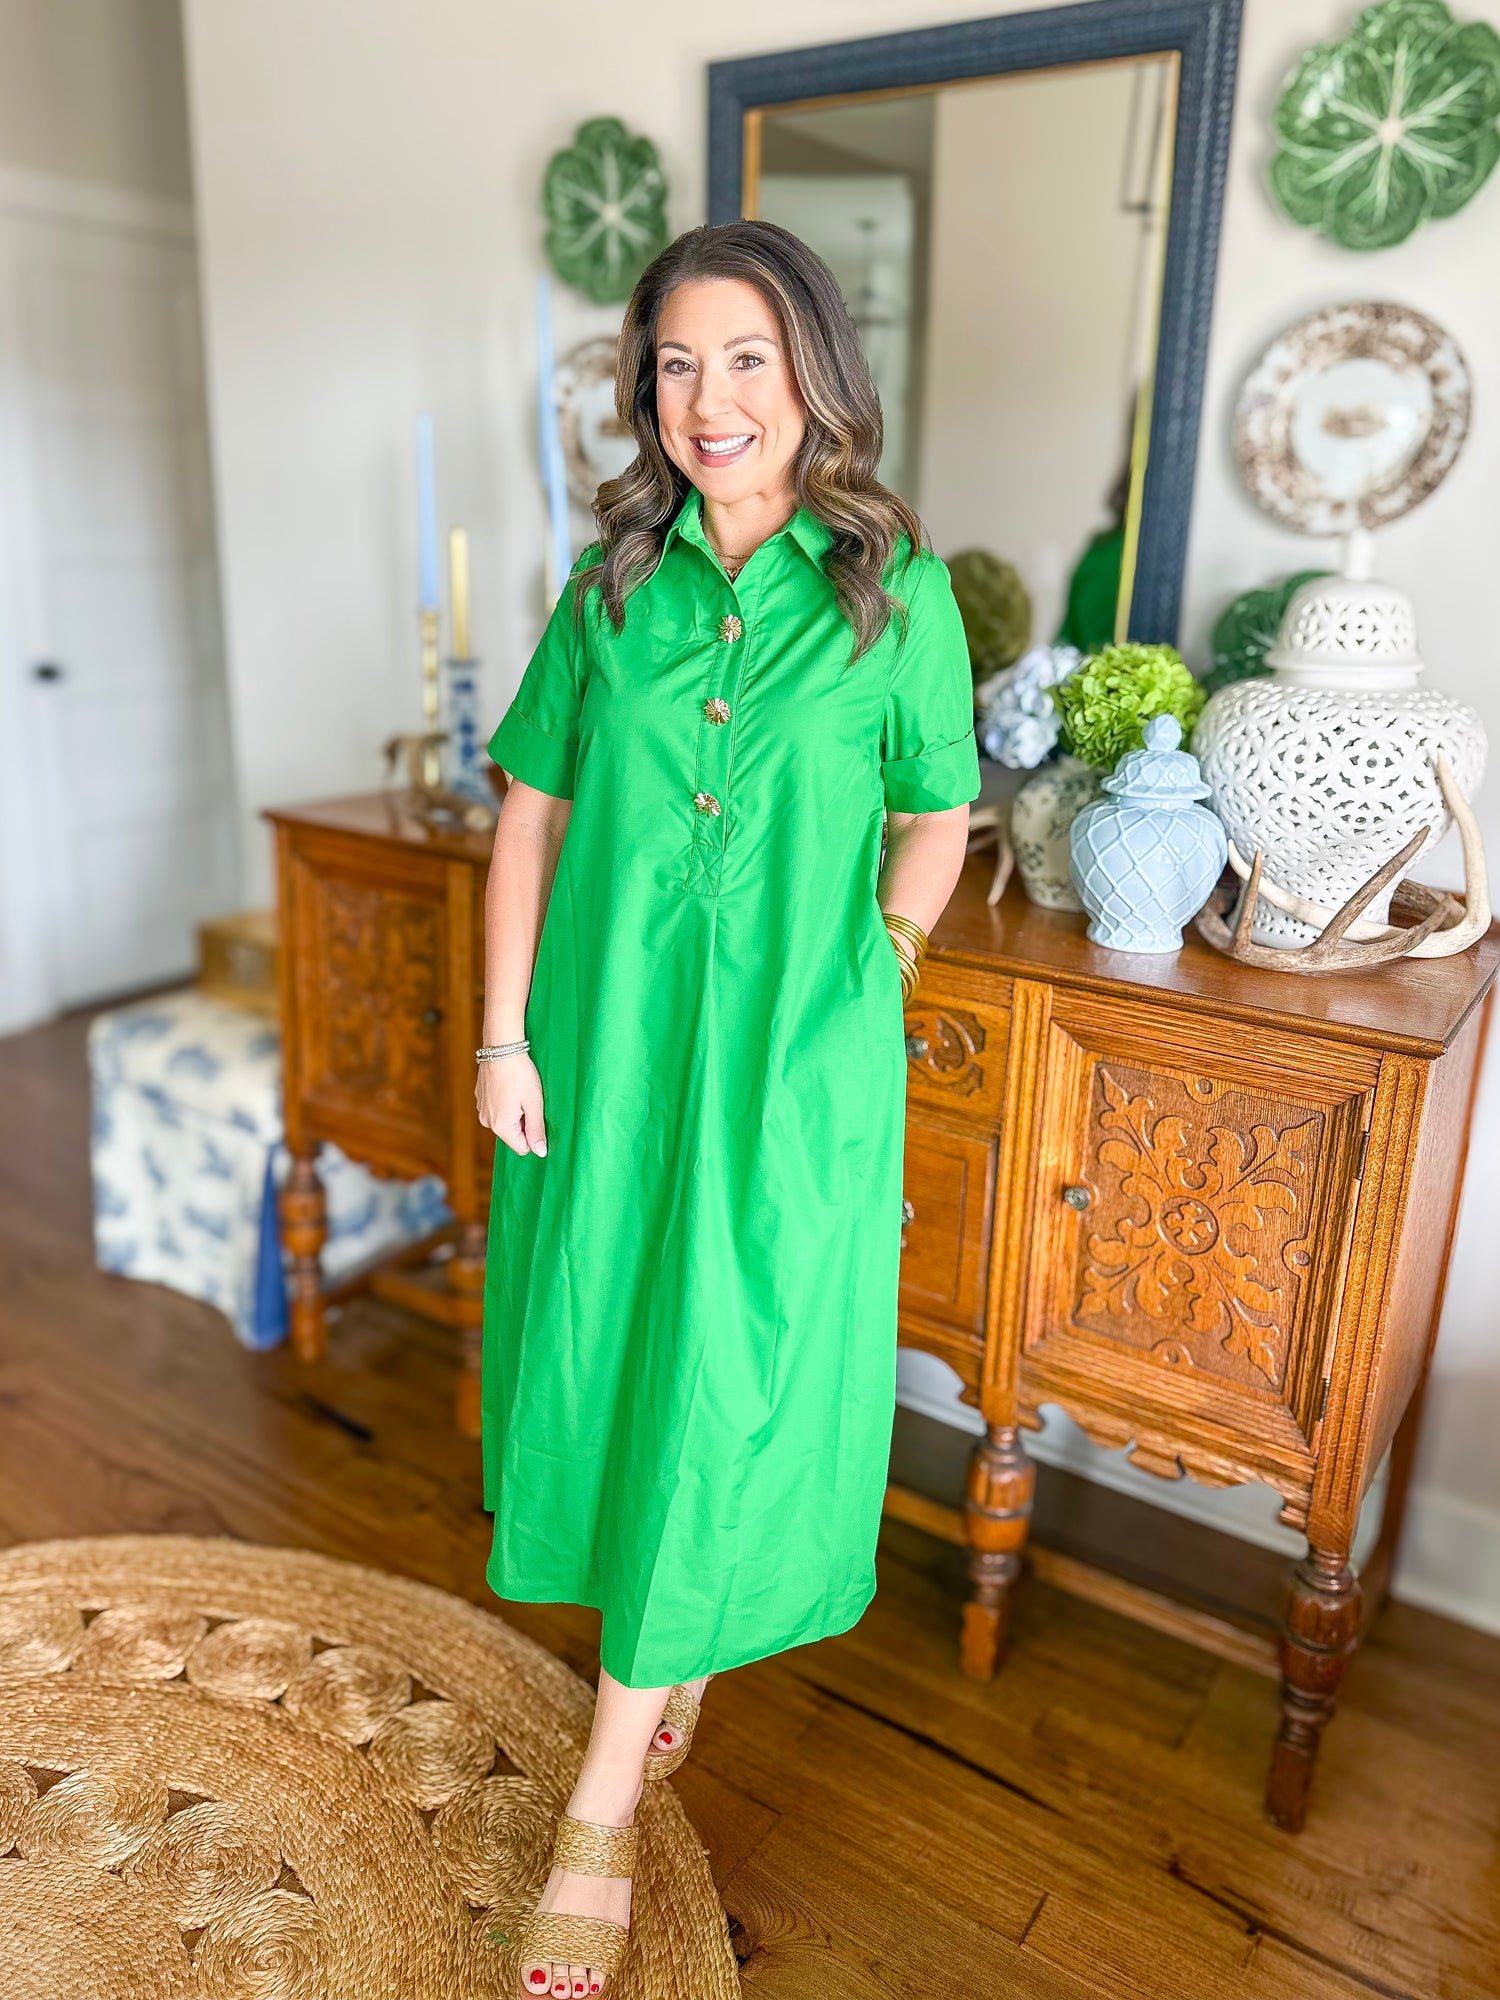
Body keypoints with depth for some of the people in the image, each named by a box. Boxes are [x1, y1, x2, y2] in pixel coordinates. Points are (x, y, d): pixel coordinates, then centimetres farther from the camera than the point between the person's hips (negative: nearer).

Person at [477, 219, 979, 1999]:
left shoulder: (896, 590, -3)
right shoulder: (615, 583, 4)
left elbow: (935, 824, 5)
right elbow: (532, 813, 4)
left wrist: (866, 971, -2)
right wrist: (505, 1031, -2)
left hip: (790, 1064, -3)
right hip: (605, 1037, 3)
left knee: (722, 1390, 3)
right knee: (601, 1351, 14)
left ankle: (603, 1805, 21)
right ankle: (670, 1650, 45)